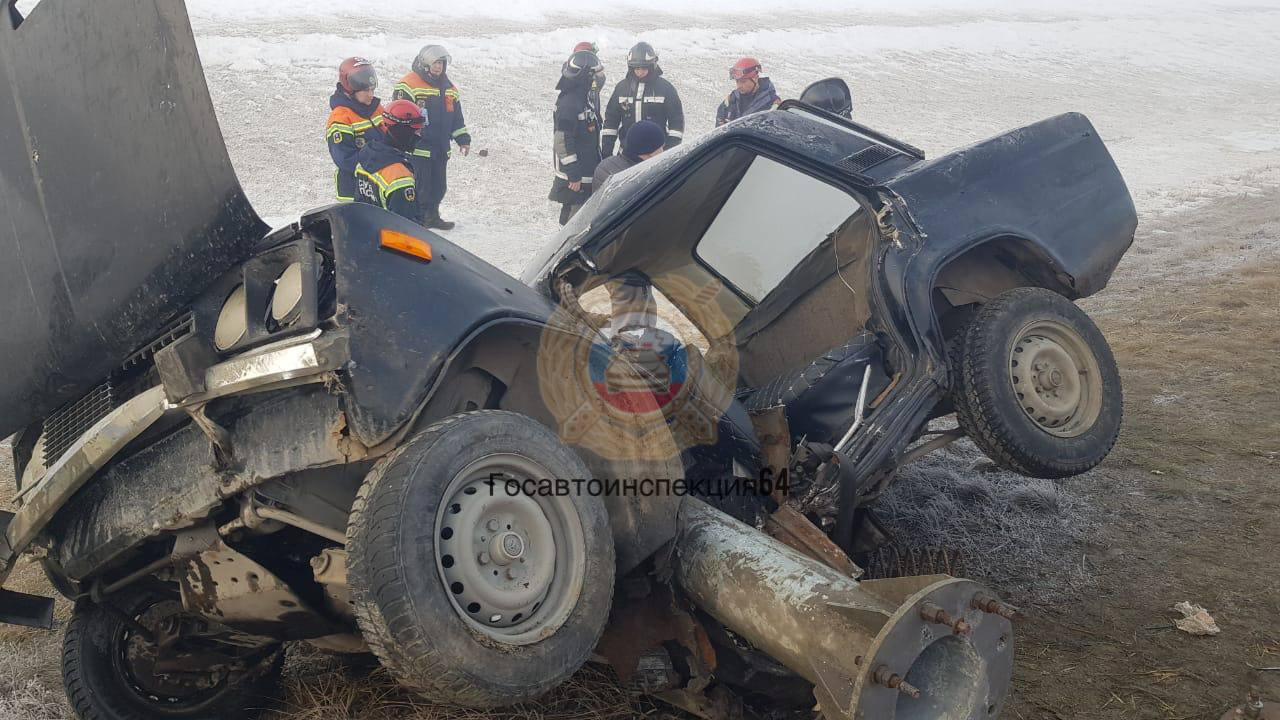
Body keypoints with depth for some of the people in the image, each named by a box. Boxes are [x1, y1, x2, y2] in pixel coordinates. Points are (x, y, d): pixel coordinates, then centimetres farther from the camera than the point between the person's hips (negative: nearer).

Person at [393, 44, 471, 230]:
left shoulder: (450, 89, 16)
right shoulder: (409, 84, -8)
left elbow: (456, 118, 23)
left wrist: (463, 139, 17)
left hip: (441, 149, 8)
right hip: (417, 148, -8)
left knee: (438, 185, 13)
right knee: (419, 186, -8)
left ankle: (431, 216, 27)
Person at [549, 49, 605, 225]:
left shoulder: (587, 95, 8)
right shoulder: (568, 102, -22)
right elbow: (563, 141, -23)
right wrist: (573, 175, -22)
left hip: (588, 168, 10)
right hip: (575, 172, -10)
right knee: (575, 213, -4)